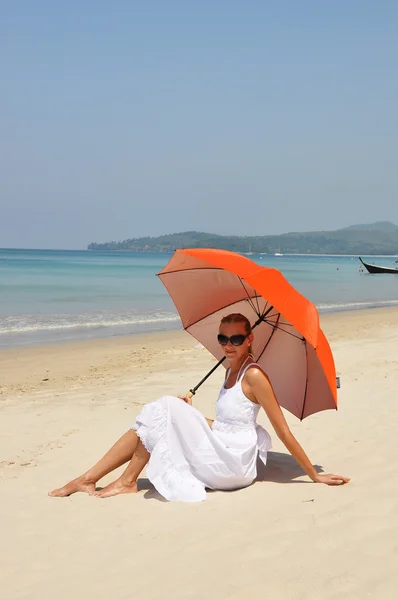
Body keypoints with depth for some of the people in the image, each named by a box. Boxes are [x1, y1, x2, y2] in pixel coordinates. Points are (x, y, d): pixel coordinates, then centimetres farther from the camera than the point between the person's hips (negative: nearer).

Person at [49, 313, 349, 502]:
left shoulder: (253, 375, -12)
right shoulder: (231, 372, 14)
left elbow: (284, 431, -13)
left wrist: (315, 476, -12)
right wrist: (192, 413, 8)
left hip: (232, 465, -8)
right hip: (221, 465, 8)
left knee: (166, 408, -12)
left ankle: (129, 481, -6)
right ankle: (86, 479, -4)